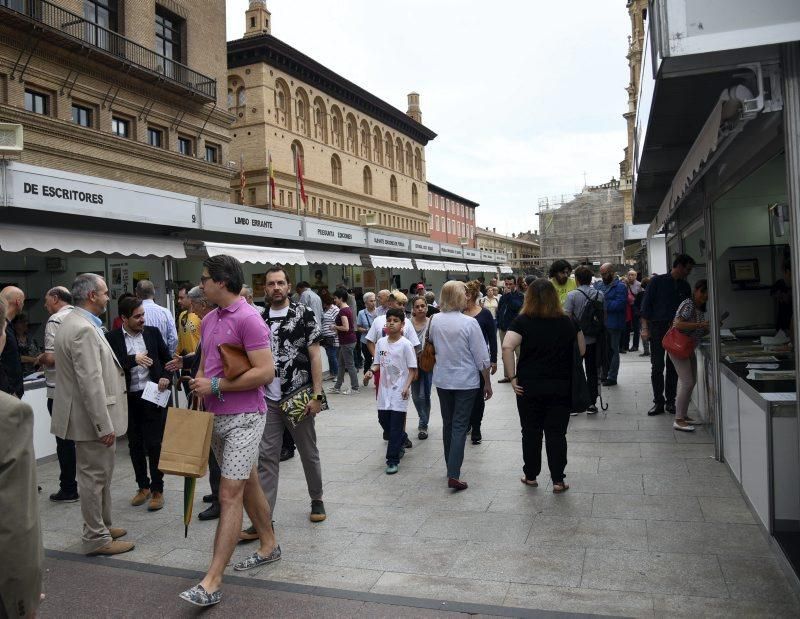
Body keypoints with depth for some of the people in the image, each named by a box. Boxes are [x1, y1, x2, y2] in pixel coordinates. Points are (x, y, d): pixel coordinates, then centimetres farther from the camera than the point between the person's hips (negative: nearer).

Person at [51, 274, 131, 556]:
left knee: (99, 474, 20)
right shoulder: (84, 330, -22)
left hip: (92, 415, 11)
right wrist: (104, 425, -23)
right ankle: (96, 538, 13)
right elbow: (91, 382, -26)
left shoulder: (75, 323, 12)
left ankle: (101, 525, 33)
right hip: (92, 417, -11)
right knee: (94, 476, 1)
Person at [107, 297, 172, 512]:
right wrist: (134, 359, -23)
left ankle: (157, 490, 11)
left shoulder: (153, 333, 5)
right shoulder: (112, 338, -1)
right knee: (135, 445, 12)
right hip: (129, 398, 1)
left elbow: (166, 358, 12)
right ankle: (143, 486, 27)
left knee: (154, 443, 0)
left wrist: (166, 377, -5)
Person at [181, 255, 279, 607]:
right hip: (215, 416, 9)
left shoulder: (248, 319, -16)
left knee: (229, 494, -8)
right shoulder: (208, 320, 10)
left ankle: (212, 583, -5)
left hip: (243, 418, -9)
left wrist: (215, 386, -18)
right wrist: (198, 385, 1)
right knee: (247, 484, 19)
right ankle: (268, 546, 35)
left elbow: (265, 372, -21)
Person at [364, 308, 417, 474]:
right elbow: (378, 363, 12)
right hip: (384, 388, 5)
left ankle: (392, 460, 4)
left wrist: (407, 387, -18)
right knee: (383, 420, 13)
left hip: (399, 390, -5)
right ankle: (402, 440, 40)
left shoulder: (405, 344, -9)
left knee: (396, 425, -4)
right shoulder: (381, 342, 4)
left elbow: (413, 369, -8)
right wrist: (371, 370, -9)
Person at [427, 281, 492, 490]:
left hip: (442, 380, 5)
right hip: (466, 381, -4)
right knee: (460, 426, 0)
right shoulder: (469, 323, -17)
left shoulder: (435, 320, -4)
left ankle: (451, 467, 29)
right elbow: (482, 357, -12)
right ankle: (454, 475, -4)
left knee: (448, 424, 17)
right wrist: (487, 383, -2)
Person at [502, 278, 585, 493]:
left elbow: (507, 347, -20)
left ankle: (530, 476, 24)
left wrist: (512, 377, -13)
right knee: (556, 433, 8)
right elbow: (582, 350, 10)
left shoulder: (523, 321, -7)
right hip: (561, 387, 1)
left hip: (529, 387, -1)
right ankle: (558, 481, 11)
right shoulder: (567, 322, 1)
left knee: (531, 432, 12)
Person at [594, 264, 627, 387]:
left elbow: (620, 304, -21)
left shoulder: (620, 287, -9)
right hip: (601, 323, 6)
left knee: (613, 351, 3)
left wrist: (603, 303, -18)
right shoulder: (598, 284, 11)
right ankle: (604, 375, 25)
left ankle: (612, 377, 11)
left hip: (614, 324, -6)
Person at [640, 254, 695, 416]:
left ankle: (670, 401, 13)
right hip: (658, 329, -4)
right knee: (657, 367, -2)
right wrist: (645, 328, -12)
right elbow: (646, 305, -5)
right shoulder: (657, 281, -2)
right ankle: (658, 402, 5)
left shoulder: (685, 287, 12)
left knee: (673, 368, 5)